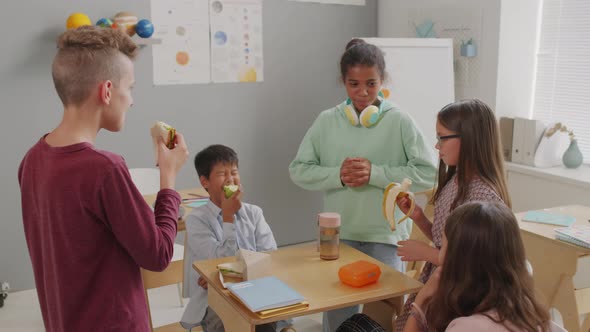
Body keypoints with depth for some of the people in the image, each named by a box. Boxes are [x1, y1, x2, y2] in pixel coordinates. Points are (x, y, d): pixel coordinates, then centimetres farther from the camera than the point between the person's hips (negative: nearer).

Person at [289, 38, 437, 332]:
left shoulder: (399, 122, -6)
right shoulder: (326, 121, 1)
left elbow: (427, 173, -9)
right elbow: (298, 170, 3)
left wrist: (375, 174, -17)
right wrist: (338, 176, -14)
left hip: (386, 235, -2)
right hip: (338, 234, 2)